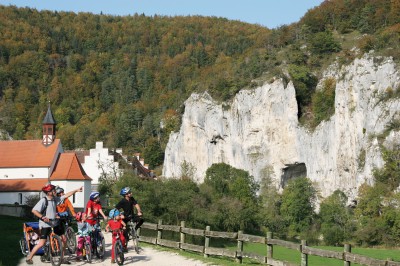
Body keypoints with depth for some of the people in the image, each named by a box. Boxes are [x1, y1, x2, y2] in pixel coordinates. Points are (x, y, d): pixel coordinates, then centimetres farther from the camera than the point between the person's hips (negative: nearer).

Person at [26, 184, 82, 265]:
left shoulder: (55, 199, 5)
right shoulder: (43, 200, -16)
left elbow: (66, 195, 11)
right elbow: (34, 210, -21)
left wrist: (76, 190, 10)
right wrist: (42, 217, -31)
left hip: (54, 224, 8)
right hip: (45, 224, -8)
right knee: (42, 243, -12)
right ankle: (29, 258, 4)